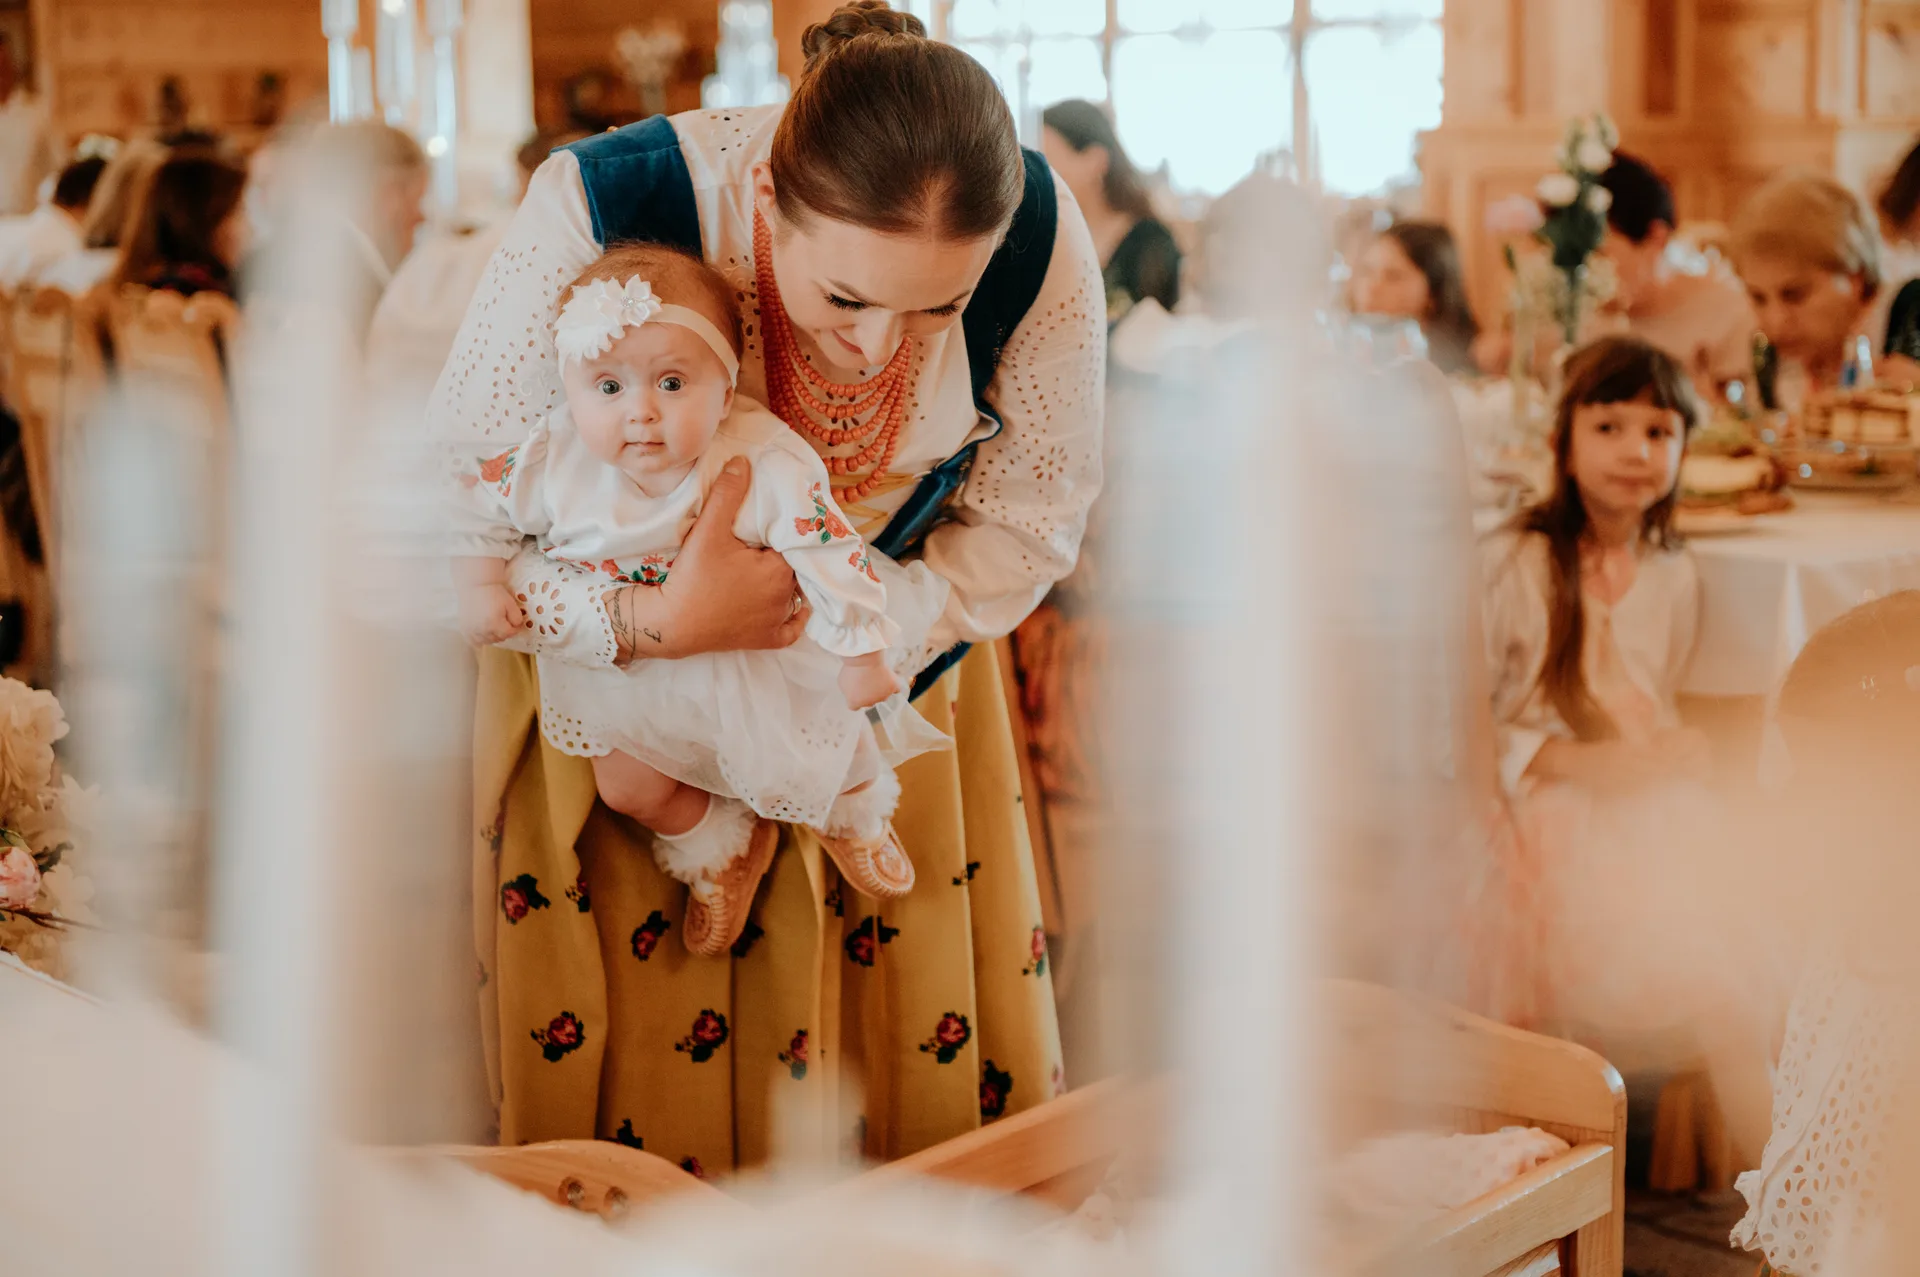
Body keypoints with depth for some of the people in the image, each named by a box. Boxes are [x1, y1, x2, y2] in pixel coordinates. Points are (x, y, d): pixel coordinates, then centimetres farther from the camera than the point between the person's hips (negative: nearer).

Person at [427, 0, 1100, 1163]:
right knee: (623, 1062, 2)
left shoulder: (1039, 241, -24)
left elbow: (1027, 527, -10)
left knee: (937, 1046, 4)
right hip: (613, 668, -2)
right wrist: (660, 623, -36)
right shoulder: (605, 210, -32)